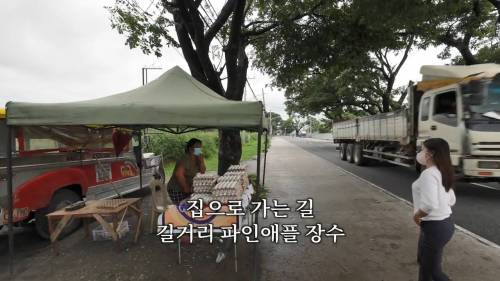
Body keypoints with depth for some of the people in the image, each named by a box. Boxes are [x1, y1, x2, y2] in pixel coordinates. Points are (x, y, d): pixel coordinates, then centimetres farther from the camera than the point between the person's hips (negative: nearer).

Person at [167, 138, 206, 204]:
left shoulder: (196, 159, 2)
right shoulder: (185, 159, -23)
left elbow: (202, 171, -3)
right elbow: (179, 174, -32)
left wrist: (201, 159, -14)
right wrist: (185, 188, -21)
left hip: (187, 189, 8)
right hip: (176, 190, -8)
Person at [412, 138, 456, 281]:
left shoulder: (428, 173, -24)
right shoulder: (442, 173, 7)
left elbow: (429, 205, -34)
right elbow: (451, 200, 18)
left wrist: (416, 215, -17)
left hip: (434, 227, -10)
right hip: (445, 222, 10)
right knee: (423, 261, 26)